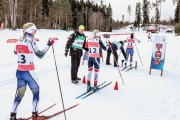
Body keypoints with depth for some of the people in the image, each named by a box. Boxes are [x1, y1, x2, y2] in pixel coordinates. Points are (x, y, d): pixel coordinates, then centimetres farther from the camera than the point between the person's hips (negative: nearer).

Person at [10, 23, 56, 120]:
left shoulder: (20, 41, 5)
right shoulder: (30, 41, -15)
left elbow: (15, 52, 23)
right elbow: (40, 55, -12)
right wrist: (48, 45, -9)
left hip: (19, 71, 7)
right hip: (28, 72, -6)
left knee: (20, 94, 16)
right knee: (36, 91, 12)